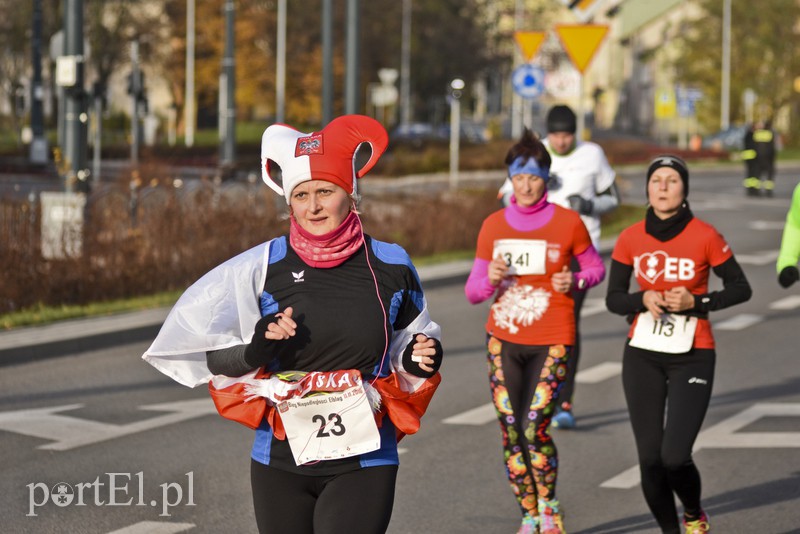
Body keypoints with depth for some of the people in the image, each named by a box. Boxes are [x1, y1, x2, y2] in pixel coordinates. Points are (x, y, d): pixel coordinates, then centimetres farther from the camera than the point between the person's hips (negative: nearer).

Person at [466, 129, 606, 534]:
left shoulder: (568, 223, -4)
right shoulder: (493, 226, 2)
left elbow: (595, 268, 10)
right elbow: (473, 292, 6)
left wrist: (575, 280, -11)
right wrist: (490, 279, -16)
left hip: (551, 343, -3)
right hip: (504, 340, 3)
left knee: (534, 430, -13)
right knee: (511, 435, 1)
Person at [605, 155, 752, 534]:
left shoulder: (704, 236, -9)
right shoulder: (630, 239, -1)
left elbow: (740, 288, -1)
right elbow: (613, 298, 5)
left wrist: (697, 302, -16)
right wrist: (643, 300, -15)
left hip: (692, 358, -3)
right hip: (642, 357, 3)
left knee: (674, 456, -14)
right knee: (650, 458, 1)